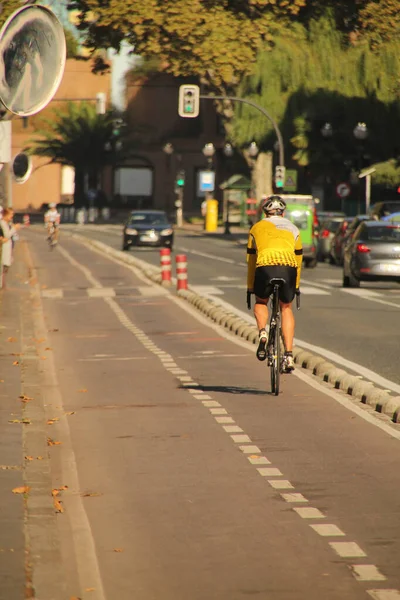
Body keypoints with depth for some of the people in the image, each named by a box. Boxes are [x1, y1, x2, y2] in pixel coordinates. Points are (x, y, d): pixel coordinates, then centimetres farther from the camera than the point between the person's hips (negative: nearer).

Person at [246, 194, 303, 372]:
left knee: (261, 303, 27)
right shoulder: (292, 228, 27)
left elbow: (251, 261, 29)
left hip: (265, 267, -1)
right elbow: (298, 259, 32)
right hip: (288, 269, 1)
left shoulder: (257, 228, 25)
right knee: (286, 308, 20)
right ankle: (289, 355, 11)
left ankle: (262, 333, -1)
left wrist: (250, 287, 37)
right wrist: (296, 285, 42)